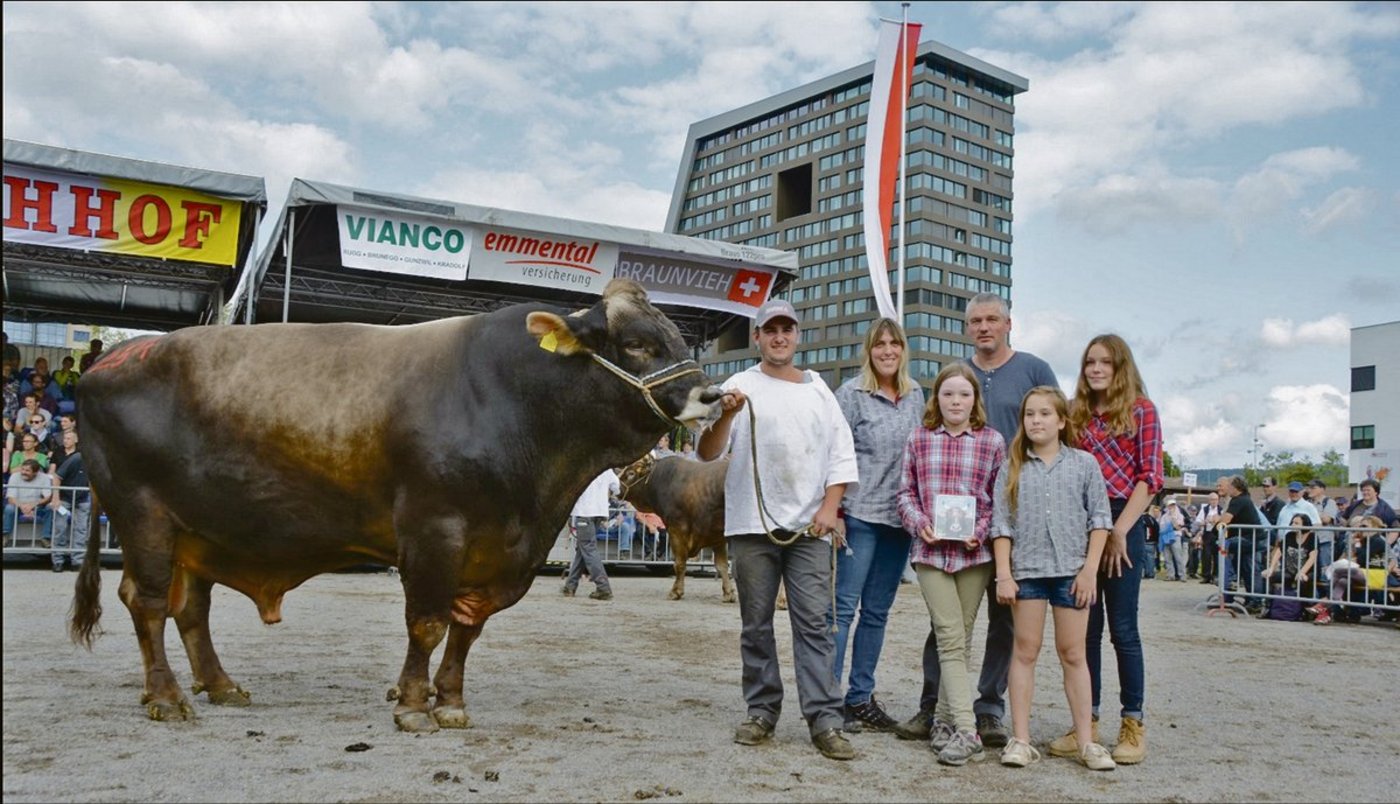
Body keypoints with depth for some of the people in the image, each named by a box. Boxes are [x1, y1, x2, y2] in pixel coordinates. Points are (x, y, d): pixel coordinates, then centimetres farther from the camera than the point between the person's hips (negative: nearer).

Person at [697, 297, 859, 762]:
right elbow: (707, 454, -2)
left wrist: (830, 507, 0)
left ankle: (825, 721, -3)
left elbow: (842, 455, 13)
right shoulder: (741, 386, 5)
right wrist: (726, 415, -21)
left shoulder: (819, 391, 14)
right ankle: (761, 712, 15)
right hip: (753, 525, -1)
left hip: (809, 528, 1)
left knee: (813, 624, -3)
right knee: (756, 624, 5)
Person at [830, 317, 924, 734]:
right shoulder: (852, 393, -4)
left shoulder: (915, 395, 11)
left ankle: (861, 697, 19)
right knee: (844, 606, -4)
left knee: (877, 611, 11)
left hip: (900, 518, 6)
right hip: (860, 515, -6)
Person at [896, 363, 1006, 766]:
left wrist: (980, 532, -9)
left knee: (960, 640, 7)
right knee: (951, 638, -7)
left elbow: (1000, 499, 6)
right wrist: (919, 523, -9)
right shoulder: (918, 439, 6)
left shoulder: (993, 441, 4)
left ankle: (944, 721, 20)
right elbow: (906, 493, 9)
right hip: (930, 550, -1)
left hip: (974, 551, 1)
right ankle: (967, 732, -10)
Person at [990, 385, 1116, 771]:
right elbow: (1001, 525, 2)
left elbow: (1099, 519, 2)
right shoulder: (1012, 468, 5)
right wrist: (1004, 574, -5)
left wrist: (1090, 569, -5)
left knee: (1073, 655, 6)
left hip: (1072, 571, 0)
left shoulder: (1084, 464, 4)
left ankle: (1086, 741, 12)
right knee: (1025, 651, 4)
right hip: (1026, 570, 0)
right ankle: (1020, 739, 9)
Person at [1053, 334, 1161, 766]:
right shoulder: (1076, 414, 13)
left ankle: (1133, 723, 10)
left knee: (1122, 628, 0)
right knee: (1085, 626, 7)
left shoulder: (1140, 410, 1)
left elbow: (1150, 476, -5)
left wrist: (1119, 531, -12)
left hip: (1121, 523, -4)